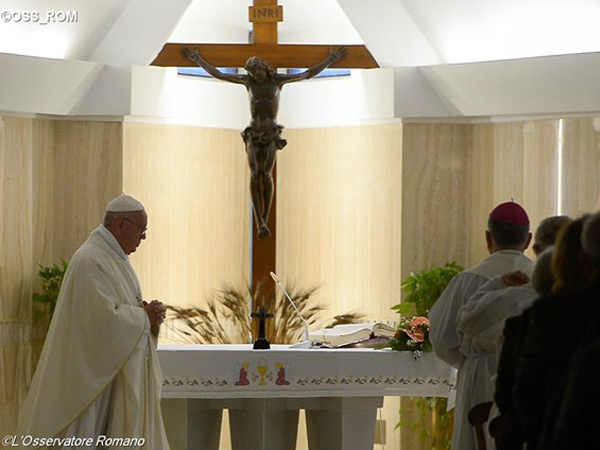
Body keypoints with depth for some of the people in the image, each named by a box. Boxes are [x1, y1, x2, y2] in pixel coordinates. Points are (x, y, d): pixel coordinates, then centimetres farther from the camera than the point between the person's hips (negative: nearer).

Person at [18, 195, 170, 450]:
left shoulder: (117, 259, 15)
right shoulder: (90, 259, -17)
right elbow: (106, 317, -25)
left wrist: (149, 314, -2)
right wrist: (145, 316, -11)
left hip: (123, 375, 10)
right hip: (97, 377, -10)